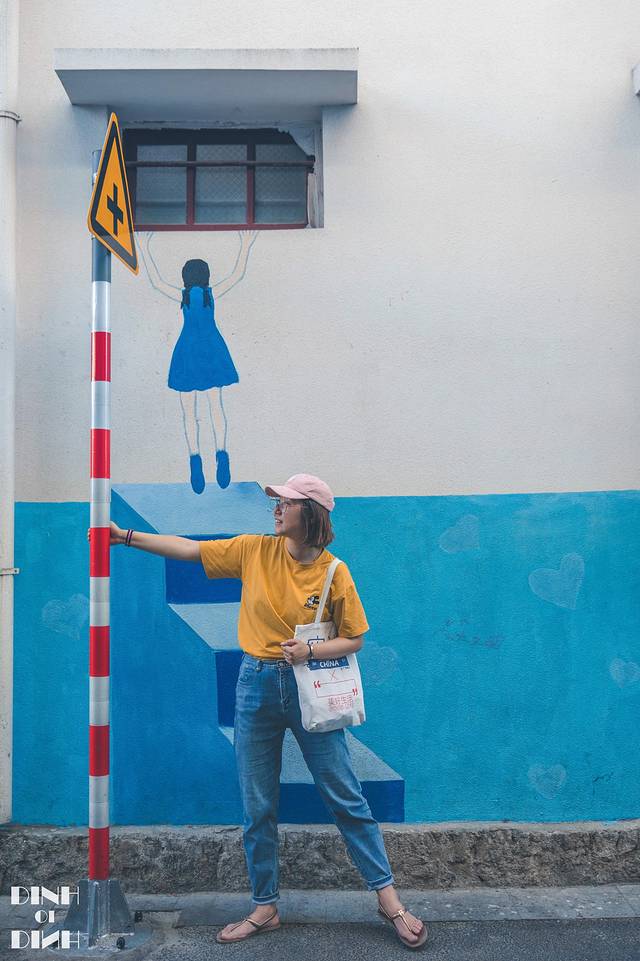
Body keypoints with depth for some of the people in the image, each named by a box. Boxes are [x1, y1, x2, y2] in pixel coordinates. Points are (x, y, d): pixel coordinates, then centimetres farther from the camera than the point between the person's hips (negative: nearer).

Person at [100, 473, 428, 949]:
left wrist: (310, 650, -20)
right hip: (257, 686, 3)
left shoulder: (333, 571, -9)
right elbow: (190, 549, 2)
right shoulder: (255, 550, -2)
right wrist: (127, 536, 0)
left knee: (347, 799, 5)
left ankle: (389, 899, 21)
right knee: (258, 807, 12)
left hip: (310, 687, -3)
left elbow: (354, 638, -3)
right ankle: (265, 908, 30)